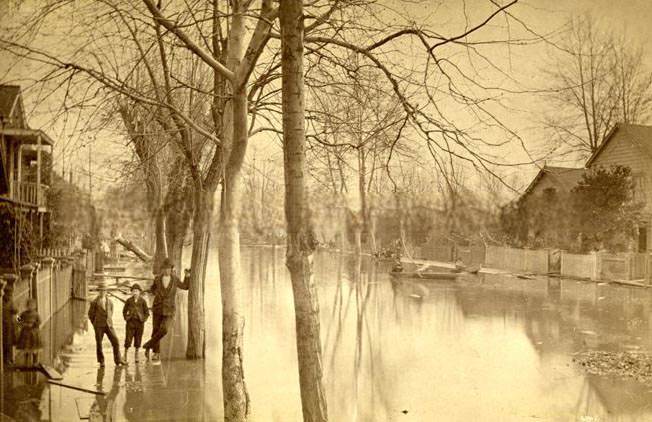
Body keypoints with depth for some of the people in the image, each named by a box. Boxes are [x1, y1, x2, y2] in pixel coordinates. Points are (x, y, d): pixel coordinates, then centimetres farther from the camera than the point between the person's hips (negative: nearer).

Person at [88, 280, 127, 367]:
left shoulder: (109, 301, 10)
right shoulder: (94, 302, -2)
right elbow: (90, 314, 5)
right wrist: (95, 325, 10)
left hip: (109, 325, 3)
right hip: (99, 326, -3)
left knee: (115, 341, -7)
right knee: (99, 344, 1)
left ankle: (118, 360, -3)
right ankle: (101, 362, 13)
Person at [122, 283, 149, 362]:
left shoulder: (143, 301, -1)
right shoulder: (129, 301, 0)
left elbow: (147, 313, 5)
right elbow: (124, 311, 12)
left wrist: (143, 320, -6)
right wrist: (126, 318, 0)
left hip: (139, 323, 0)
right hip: (131, 322, 0)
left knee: (138, 341, 6)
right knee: (128, 340, -6)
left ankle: (136, 357, 18)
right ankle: (125, 357, 3)